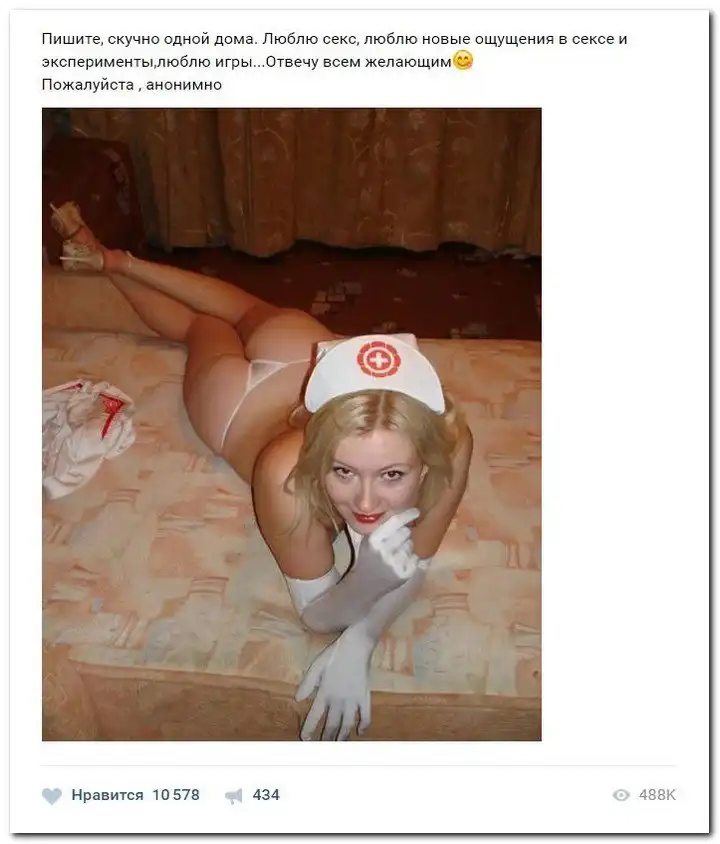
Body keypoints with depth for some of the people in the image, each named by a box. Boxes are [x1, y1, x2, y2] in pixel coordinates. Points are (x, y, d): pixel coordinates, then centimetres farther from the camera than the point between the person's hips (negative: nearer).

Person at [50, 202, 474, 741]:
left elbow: (415, 567, -25)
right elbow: (317, 612, -32)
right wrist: (370, 579, -53)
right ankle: (107, 260, 61)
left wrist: (359, 644, -40)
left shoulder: (449, 442, -43)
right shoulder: (287, 474, -48)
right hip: (241, 401, -2)